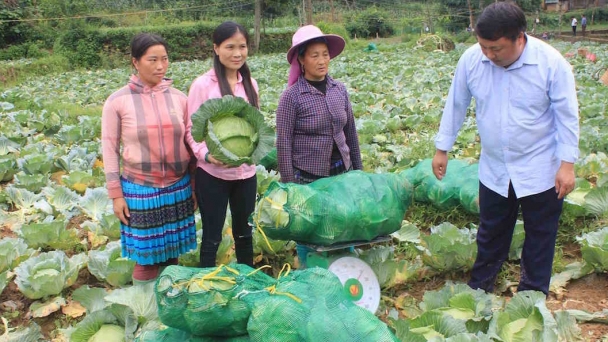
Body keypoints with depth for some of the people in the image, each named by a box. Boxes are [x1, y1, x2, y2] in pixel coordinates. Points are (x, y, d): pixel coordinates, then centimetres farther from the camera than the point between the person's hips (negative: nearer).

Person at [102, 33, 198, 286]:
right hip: (140, 190, -2)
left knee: (172, 252, 12)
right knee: (146, 256, 5)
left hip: (178, 188, 2)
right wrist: (116, 194, -3)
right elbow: (109, 148, -2)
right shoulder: (118, 101, -6)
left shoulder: (179, 98, 0)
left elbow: (189, 142, 7)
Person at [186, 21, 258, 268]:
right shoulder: (203, 84, -11)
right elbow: (191, 129, -8)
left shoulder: (250, 84, 4)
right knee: (212, 237, 7)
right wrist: (206, 154, -25)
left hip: (245, 172, 5)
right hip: (212, 173, -4)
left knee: (244, 233, 19)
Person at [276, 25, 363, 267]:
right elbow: (283, 143, -10)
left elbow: (351, 133, 10)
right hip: (308, 179, -4)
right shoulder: (292, 96, -11)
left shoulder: (339, 90, 2)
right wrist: (289, 186, -10)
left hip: (343, 174, 4)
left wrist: (358, 170, 13)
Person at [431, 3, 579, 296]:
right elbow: (456, 105, -1)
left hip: (541, 170, -2)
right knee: (490, 233, 18)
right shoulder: (471, 59, -13)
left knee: (540, 235, 13)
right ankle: (479, 286, 37)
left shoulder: (551, 62, -20)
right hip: (494, 169, 3)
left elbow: (567, 115, -12)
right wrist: (442, 149, 4)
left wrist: (567, 164, -14)